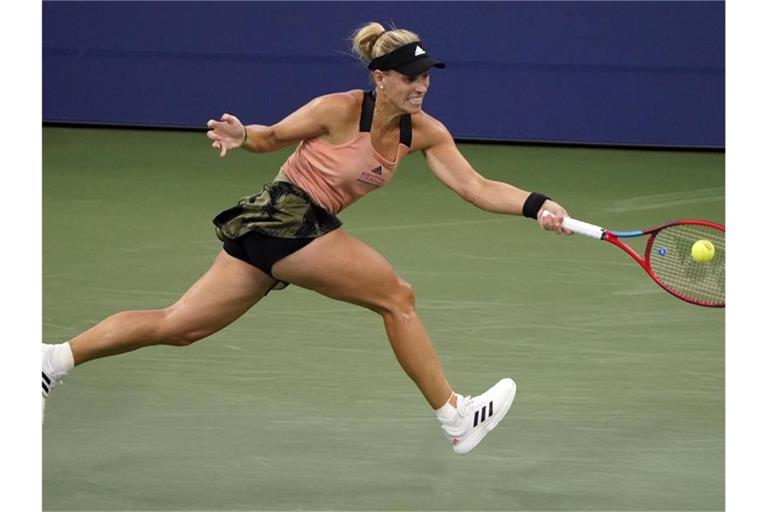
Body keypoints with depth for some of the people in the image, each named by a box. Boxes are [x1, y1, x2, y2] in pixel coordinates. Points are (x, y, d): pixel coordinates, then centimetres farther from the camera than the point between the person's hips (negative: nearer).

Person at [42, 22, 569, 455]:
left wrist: (537, 205, -17)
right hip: (286, 215, -7)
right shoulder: (340, 111, -14)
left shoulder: (425, 132, 2)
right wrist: (242, 136, -22)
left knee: (180, 325, 10)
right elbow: (273, 137, -1)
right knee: (396, 296, -8)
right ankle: (456, 418, -1)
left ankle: (56, 360, 14)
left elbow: (476, 187, -4)